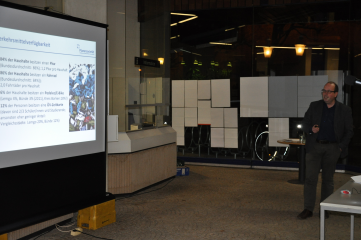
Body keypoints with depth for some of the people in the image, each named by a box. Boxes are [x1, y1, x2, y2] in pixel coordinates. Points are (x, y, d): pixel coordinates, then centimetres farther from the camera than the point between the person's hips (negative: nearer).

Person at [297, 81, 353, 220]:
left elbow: (349, 132, 5)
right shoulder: (314, 106, 5)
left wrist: (341, 147, -6)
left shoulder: (344, 110, 2)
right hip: (314, 146, 1)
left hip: (332, 148, 0)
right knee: (310, 178, -3)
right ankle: (308, 209, 3)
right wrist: (311, 129, -15)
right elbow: (304, 125, 7)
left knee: (328, 179, 8)